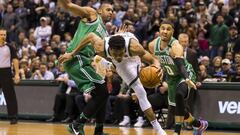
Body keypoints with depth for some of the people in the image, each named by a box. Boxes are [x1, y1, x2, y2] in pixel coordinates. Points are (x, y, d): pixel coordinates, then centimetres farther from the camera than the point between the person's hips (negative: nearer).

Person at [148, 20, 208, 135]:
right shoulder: (153, 45, -12)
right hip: (172, 77, 7)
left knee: (179, 95, -37)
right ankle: (199, 125, 40)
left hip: (185, 74, -7)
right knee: (177, 109, 13)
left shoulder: (176, 47, -30)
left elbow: (181, 66, -44)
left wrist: (187, 80, -60)